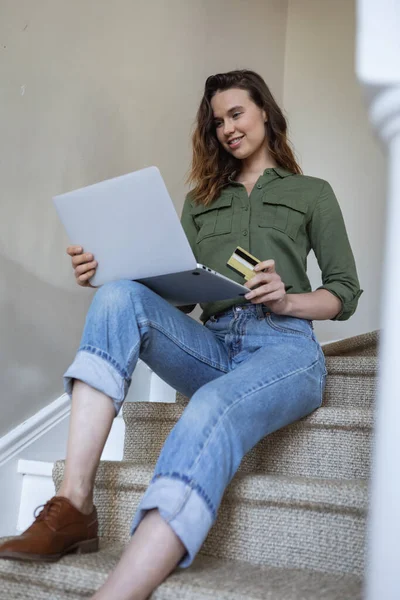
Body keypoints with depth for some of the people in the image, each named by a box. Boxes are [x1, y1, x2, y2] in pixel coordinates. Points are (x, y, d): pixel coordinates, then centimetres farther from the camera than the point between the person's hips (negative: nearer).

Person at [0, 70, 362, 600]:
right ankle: (72, 507, -35)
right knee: (119, 296, -27)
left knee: (212, 412, -38)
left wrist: (286, 300, -10)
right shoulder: (201, 200, 26)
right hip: (210, 346, 3)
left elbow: (346, 293, 11)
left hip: (284, 346, -3)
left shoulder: (312, 193, 19)